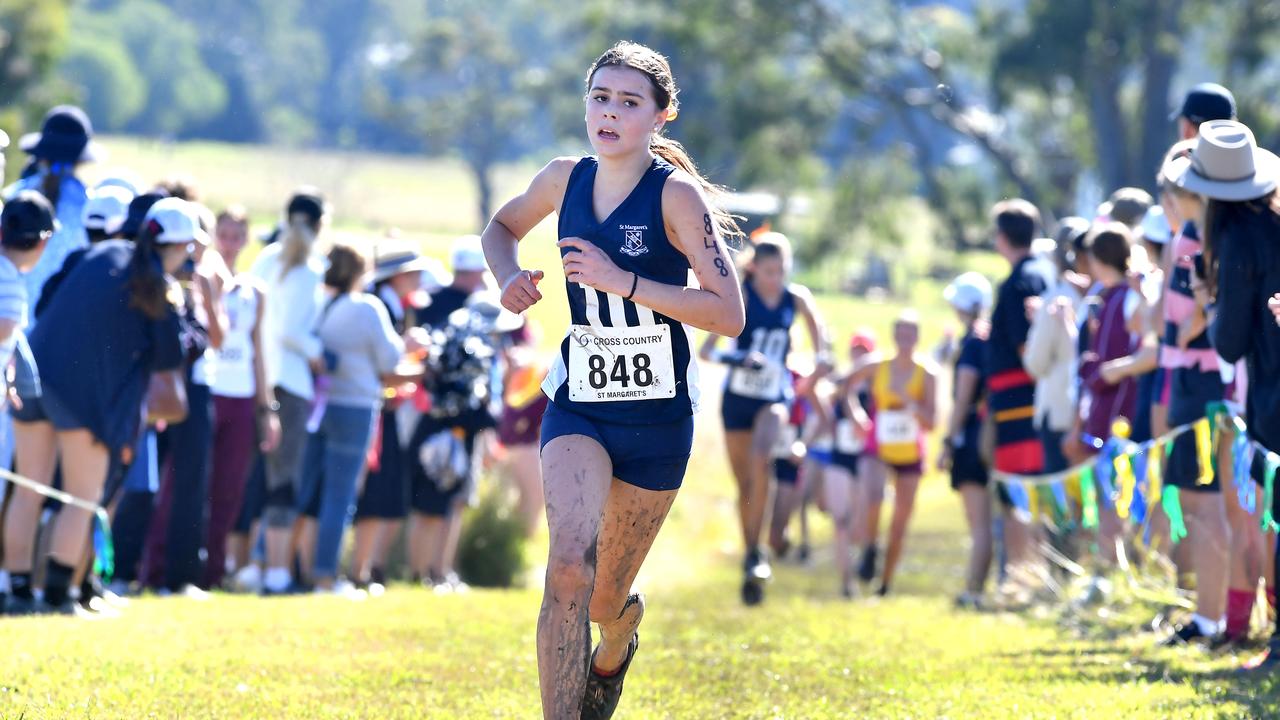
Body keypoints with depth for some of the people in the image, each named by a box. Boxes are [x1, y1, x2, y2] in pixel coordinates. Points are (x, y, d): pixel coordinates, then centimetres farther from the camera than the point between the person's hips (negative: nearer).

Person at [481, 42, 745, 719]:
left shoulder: (676, 193, -13)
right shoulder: (566, 178, 0)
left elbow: (729, 313, -20)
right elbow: (502, 226, 22)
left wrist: (623, 282, -26)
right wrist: (509, 276, 0)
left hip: (657, 416, -2)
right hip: (577, 405, 2)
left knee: (603, 600, 12)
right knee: (568, 567, -24)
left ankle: (620, 632, 51)